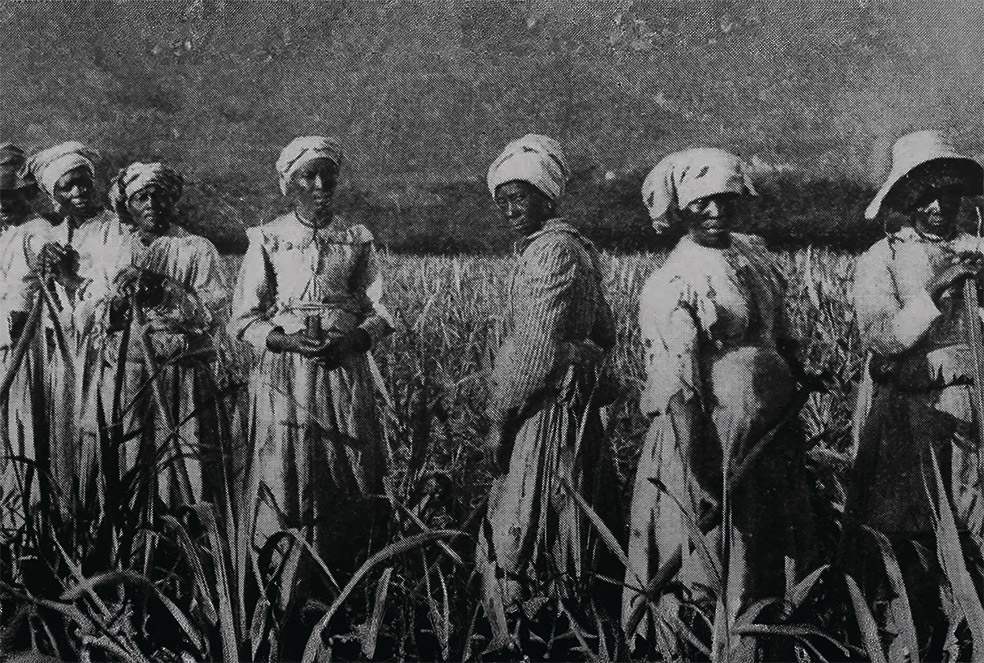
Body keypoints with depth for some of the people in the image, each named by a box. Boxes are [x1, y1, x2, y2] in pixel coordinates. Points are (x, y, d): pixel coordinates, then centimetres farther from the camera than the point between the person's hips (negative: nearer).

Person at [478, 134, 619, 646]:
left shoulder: (549, 251, -16)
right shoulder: (575, 246, 15)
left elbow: (535, 352, -20)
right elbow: (604, 333, 20)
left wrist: (501, 417, -14)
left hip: (546, 410, -10)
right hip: (579, 406, 10)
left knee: (513, 546, -3)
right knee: (566, 549, 16)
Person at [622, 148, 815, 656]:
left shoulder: (753, 254, 7)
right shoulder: (672, 285, -15)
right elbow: (677, 391, -19)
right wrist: (700, 484, -21)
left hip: (765, 439, 7)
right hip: (706, 442, -7)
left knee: (763, 566, 16)